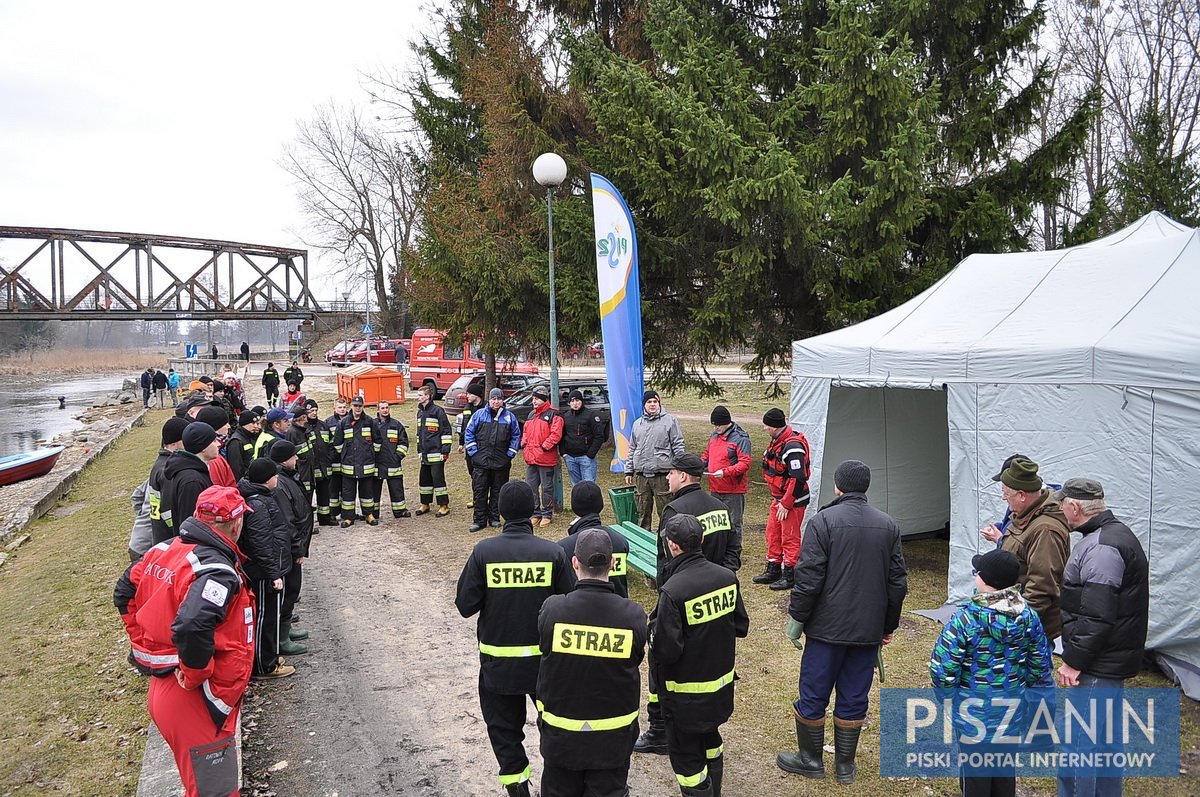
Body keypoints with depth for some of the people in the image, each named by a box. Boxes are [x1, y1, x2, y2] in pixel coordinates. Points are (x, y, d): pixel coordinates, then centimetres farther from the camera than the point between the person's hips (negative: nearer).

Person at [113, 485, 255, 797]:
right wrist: (196, 676, -23)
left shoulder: (163, 551, 2)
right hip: (195, 703, -8)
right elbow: (191, 627, -40)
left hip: (161, 687, 9)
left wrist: (145, 647, 17)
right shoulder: (218, 572, -26)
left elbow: (124, 593, 15)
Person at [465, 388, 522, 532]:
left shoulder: (509, 416, 4)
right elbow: (469, 433, 6)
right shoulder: (479, 414, 3)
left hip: (501, 463, 1)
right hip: (480, 461, -1)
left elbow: (516, 436, 10)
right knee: (479, 491, 0)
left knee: (498, 491, 9)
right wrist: (473, 451, -2)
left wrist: (510, 453, 1)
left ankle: (494, 518, 20)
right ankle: (479, 520, 6)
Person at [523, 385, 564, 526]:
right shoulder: (531, 415, 18)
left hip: (546, 458, -8)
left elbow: (556, 434, -17)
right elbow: (526, 431, 25)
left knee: (547, 487, 2)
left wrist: (545, 446, -19)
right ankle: (535, 514, 20)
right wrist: (524, 443, 8)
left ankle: (547, 514, 13)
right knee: (530, 486, 10)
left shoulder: (553, 414, -8)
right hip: (530, 457, 8)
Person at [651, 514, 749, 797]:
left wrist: (654, 626, -9)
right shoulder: (727, 577, -8)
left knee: (685, 755, 11)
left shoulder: (672, 591, -28)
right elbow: (741, 627, 3)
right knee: (710, 740, 29)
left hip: (687, 692, -7)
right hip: (722, 682, 7)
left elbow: (667, 651, -26)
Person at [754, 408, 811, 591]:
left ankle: (789, 576, 11)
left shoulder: (793, 447, -25)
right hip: (779, 498, 10)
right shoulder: (778, 441, 7)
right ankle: (773, 570, 31)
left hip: (793, 500, -10)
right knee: (773, 534, 18)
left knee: (790, 538, 1)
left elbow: (798, 479, -26)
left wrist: (786, 504, -21)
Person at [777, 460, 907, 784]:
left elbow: (809, 577, -15)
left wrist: (797, 617, -3)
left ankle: (810, 758, 23)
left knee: (813, 695, 10)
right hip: (869, 631, 4)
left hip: (828, 627, -4)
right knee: (854, 699, 14)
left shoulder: (823, 521, -12)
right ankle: (845, 764, 24)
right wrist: (889, 625, 18)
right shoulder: (889, 525, 3)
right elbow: (898, 582, 7)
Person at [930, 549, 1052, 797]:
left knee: (974, 768, 14)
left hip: (973, 716, -5)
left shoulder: (966, 619, -24)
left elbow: (943, 669, -22)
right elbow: (1041, 665, 3)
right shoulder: (1028, 616, -8)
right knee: (1006, 767, 22)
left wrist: (948, 695, -3)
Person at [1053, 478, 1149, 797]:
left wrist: (1073, 660, -19)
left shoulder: (1102, 547, -22)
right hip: (1110, 661, 11)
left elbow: (1096, 616, -26)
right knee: (1105, 735, 22)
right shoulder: (1117, 534, 12)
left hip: (1098, 664, -11)